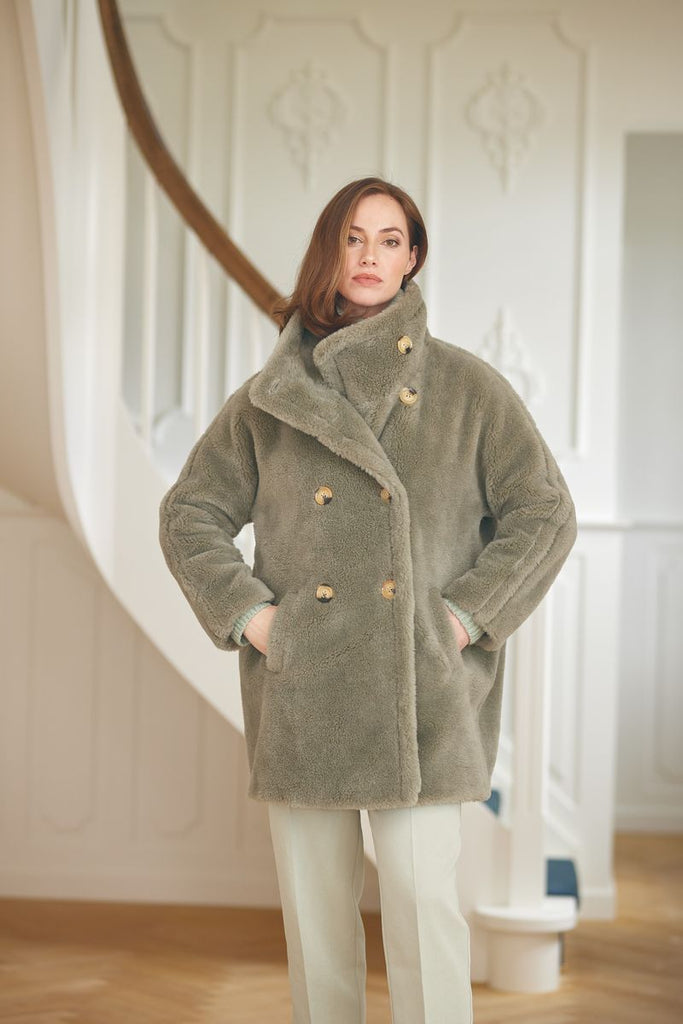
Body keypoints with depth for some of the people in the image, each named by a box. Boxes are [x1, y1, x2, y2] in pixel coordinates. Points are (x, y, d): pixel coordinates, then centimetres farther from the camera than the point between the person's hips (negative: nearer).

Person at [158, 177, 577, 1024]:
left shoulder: (468, 390, 5)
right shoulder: (271, 396, 8)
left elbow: (544, 515, 5)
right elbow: (190, 514, 12)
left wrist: (466, 618, -4)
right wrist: (248, 614, -1)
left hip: (419, 691, -2)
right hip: (300, 688, 2)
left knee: (422, 896, -7)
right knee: (314, 906, 6)